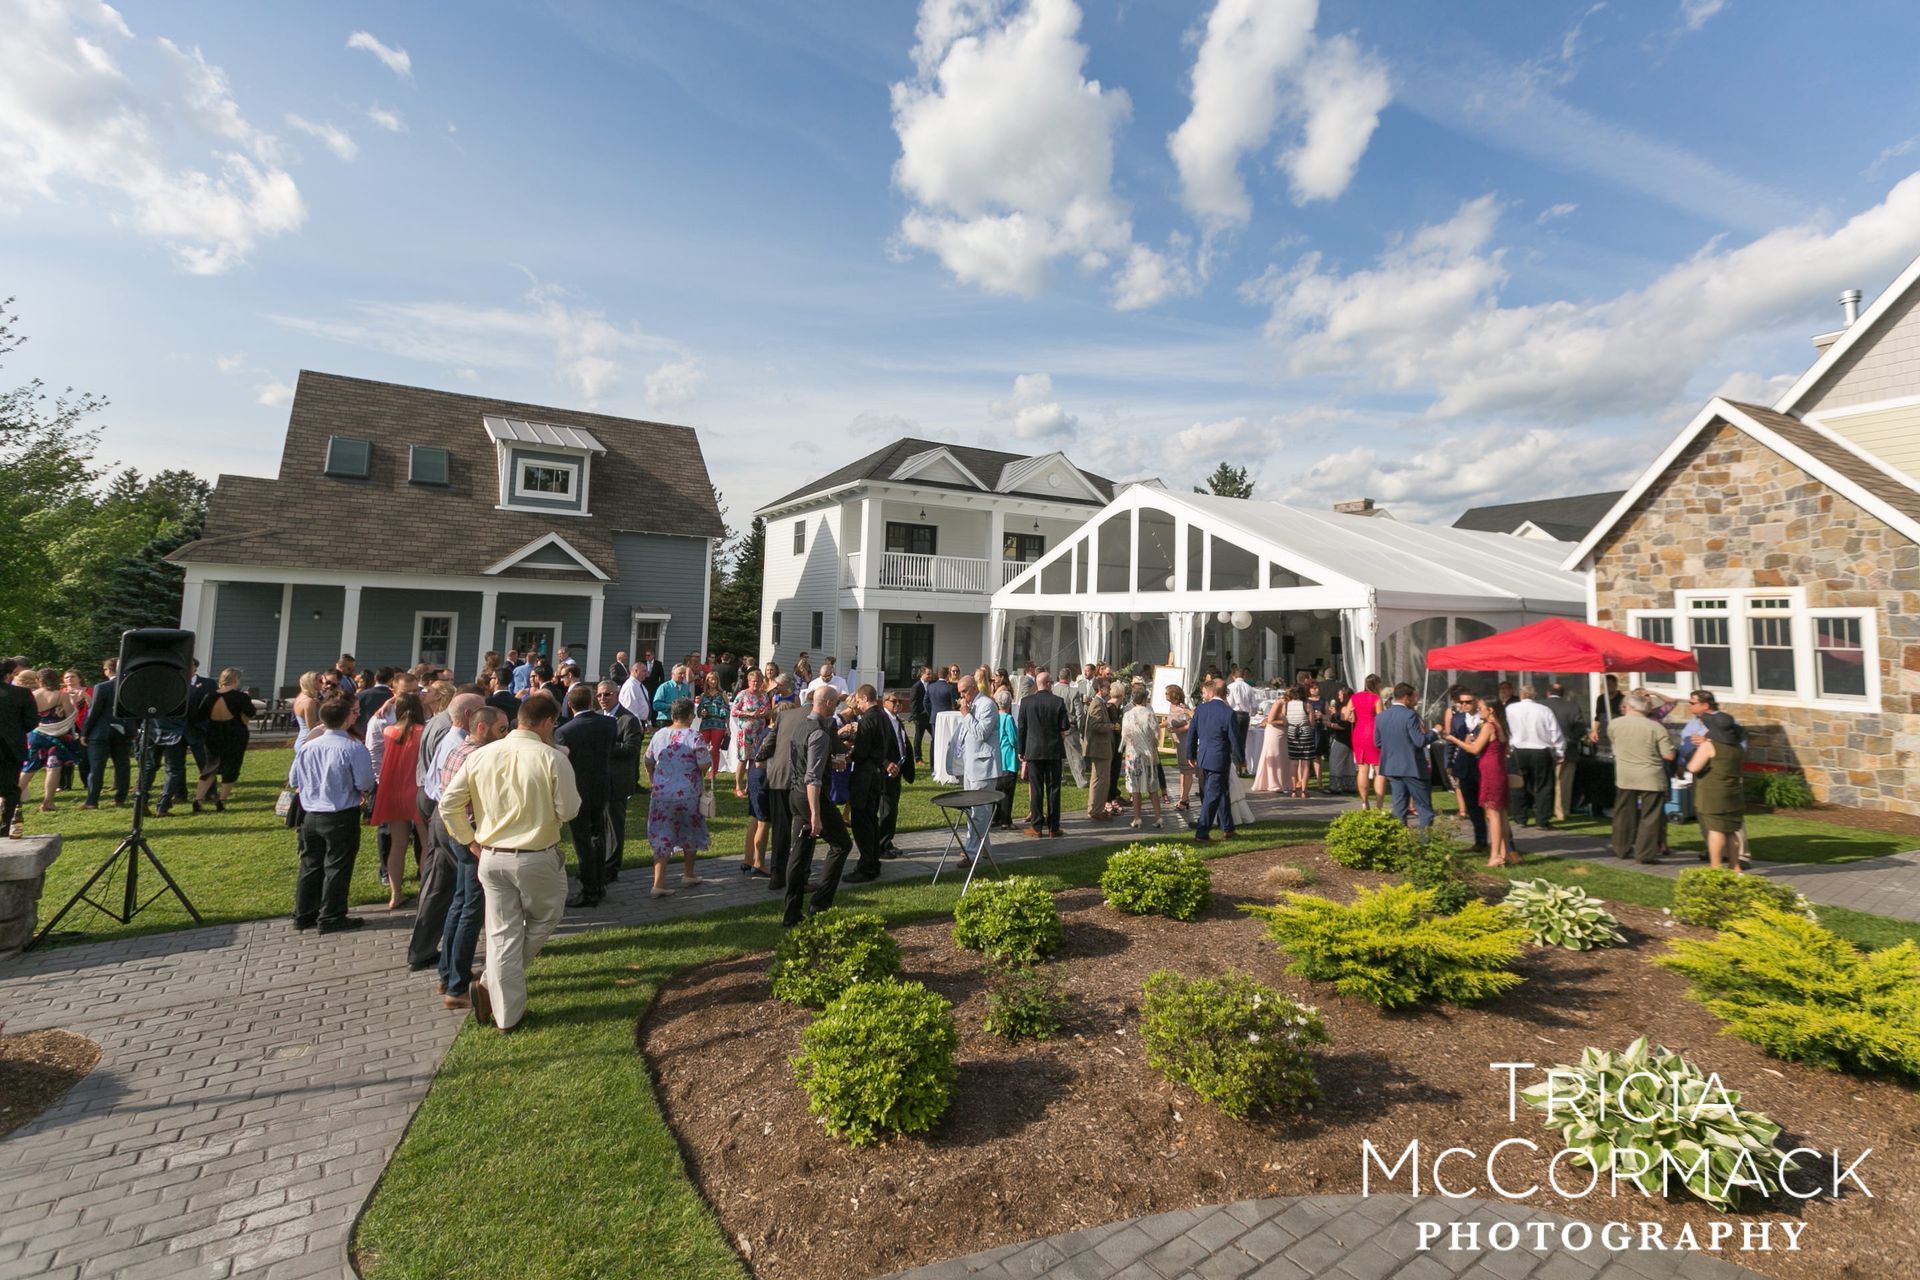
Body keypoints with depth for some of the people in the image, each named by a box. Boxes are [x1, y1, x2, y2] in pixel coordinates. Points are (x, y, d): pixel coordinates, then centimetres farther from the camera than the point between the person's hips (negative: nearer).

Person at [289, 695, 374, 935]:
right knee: (337, 866, 5)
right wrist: (362, 793, 7)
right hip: (342, 816, -5)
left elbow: (293, 780, 9)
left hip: (310, 814, 6)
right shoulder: (354, 747, -18)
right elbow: (365, 784, -15)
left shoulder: (306, 746, -2)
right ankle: (330, 917, 12)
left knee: (310, 864, 18)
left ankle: (303, 914, 28)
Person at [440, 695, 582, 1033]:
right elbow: (568, 811, -12)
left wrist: (469, 841, 12)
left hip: (492, 857, 5)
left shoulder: (482, 755, 0)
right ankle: (491, 985, 16)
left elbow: (448, 804, 2)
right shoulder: (552, 758, -15)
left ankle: (507, 1015, 17)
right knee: (545, 919, 21)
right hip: (536, 858, -4)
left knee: (502, 933, 12)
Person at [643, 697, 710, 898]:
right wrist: (709, 753, 7)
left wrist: (651, 782, 28)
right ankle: (688, 874, 31)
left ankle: (659, 882, -2)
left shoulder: (659, 735, 2)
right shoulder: (694, 737, -13)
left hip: (661, 793, 3)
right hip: (688, 794, -3)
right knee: (690, 833, 18)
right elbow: (705, 766, -14)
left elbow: (648, 762, 13)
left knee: (661, 836, 7)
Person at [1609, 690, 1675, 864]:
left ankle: (1622, 848, 23)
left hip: (1624, 777, 3)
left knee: (1624, 814, 14)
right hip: (1651, 778, -3)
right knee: (1649, 817, 5)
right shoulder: (1656, 727, -12)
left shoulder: (1614, 724, -4)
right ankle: (1645, 853, 5)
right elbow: (1669, 755, -10)